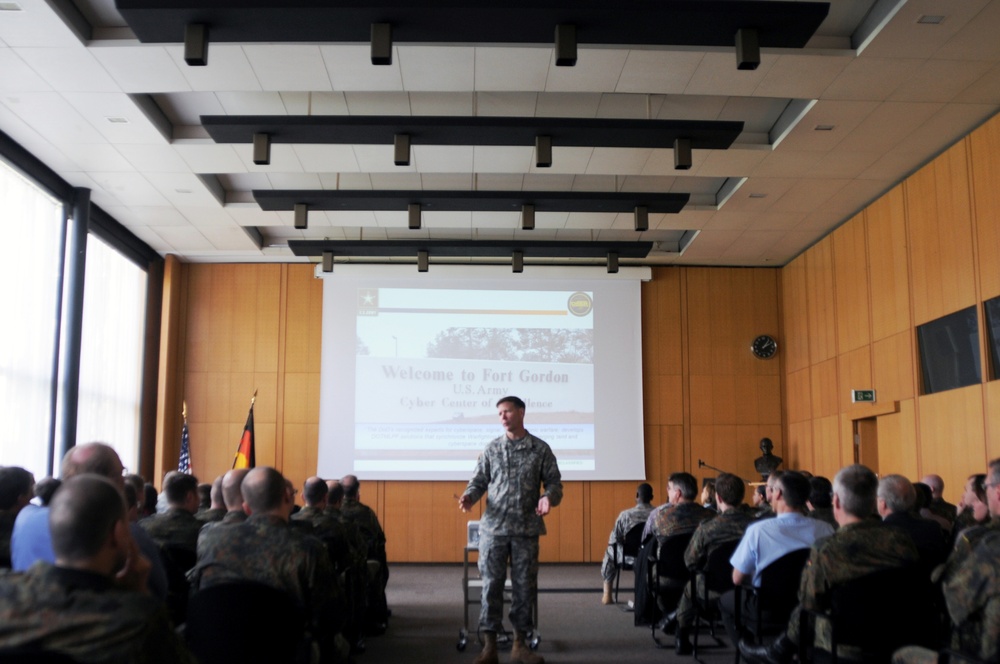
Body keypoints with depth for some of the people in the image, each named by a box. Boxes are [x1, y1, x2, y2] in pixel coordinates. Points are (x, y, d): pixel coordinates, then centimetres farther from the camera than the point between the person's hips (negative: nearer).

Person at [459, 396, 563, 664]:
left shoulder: (541, 449, 3)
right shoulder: (492, 449, 6)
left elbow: (554, 482, 3)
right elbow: (479, 481, 7)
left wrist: (549, 498, -18)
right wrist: (469, 496, -13)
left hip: (527, 529, 0)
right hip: (494, 527, 0)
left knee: (525, 586, 6)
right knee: (491, 585, 1)